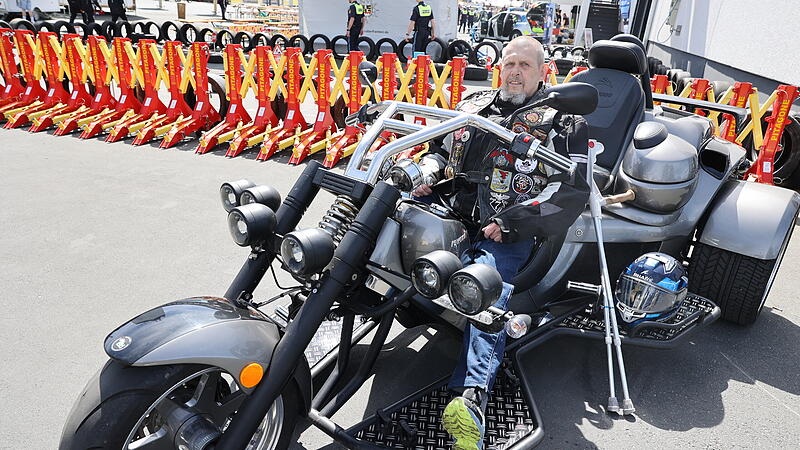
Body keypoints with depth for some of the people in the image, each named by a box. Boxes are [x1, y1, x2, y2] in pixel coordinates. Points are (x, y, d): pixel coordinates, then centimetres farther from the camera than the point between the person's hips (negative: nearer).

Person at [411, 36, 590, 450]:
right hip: (452, 215, 6)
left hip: (506, 234, -6)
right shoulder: (474, 105, 22)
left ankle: (472, 399, -42)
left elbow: (571, 191, -3)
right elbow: (440, 148, 30)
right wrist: (425, 171, 5)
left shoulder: (563, 122, 8)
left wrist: (509, 221, -13)